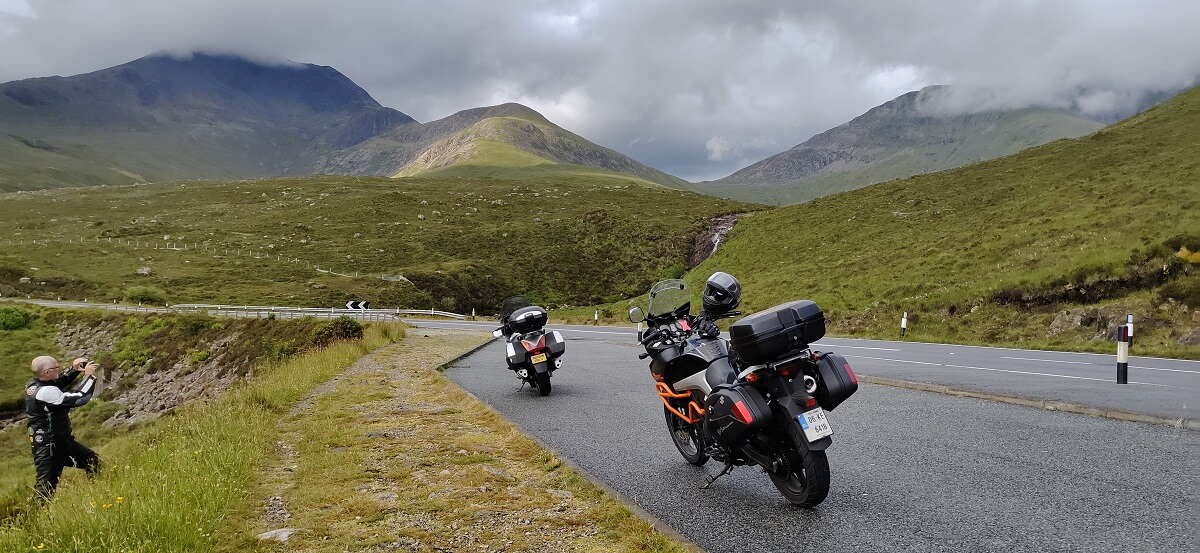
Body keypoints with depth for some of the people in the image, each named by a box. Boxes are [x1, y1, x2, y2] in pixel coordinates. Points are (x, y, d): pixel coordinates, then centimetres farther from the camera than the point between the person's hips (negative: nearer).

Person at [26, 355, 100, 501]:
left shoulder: (33, 384, 0)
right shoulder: (45, 392, -28)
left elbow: (58, 383, 19)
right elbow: (79, 398, -29)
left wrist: (73, 370, 3)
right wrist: (89, 375, -18)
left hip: (60, 441, 10)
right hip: (48, 447, -10)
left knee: (92, 460, 16)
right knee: (47, 486, -2)